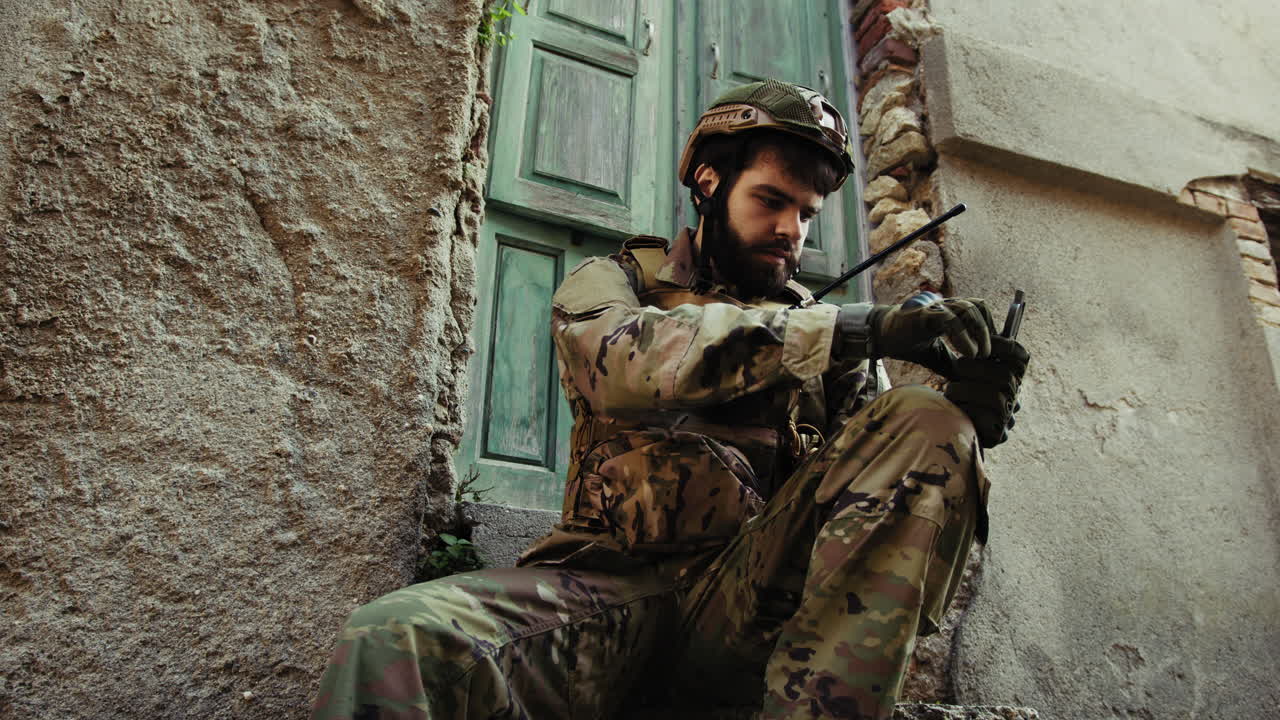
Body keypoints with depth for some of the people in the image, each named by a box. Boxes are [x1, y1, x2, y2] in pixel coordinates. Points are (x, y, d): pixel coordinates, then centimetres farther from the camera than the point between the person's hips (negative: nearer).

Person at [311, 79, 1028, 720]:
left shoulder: (823, 327, 21)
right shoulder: (613, 280, 13)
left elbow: (898, 484, 12)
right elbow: (627, 361, -14)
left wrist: (967, 420, -11)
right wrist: (864, 328, -19)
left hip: (757, 592, 4)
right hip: (613, 586, -3)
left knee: (925, 427, -19)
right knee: (397, 645, -34)